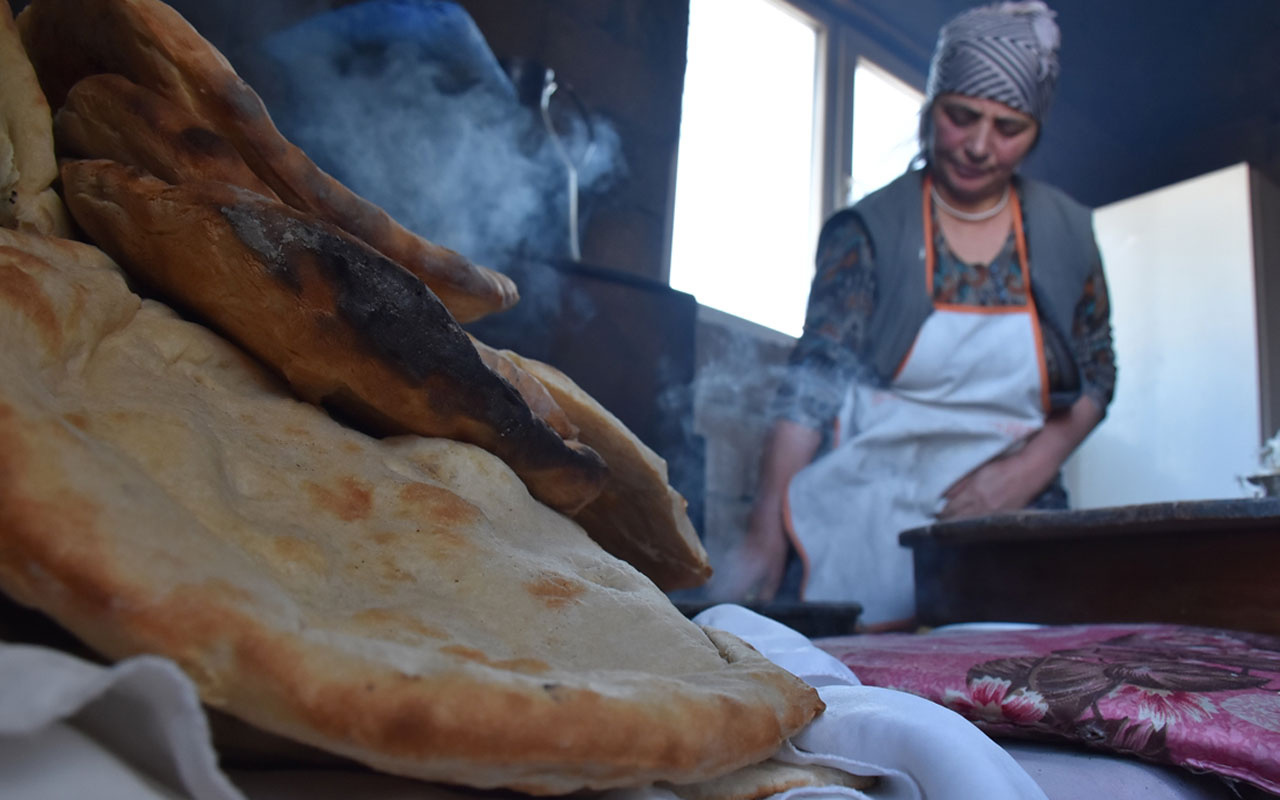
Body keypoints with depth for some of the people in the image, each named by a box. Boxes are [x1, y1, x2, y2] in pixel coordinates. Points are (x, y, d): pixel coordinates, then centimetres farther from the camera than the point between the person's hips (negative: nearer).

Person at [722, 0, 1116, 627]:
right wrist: (766, 535, -23)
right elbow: (815, 381, -13)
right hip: (872, 522, -3)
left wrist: (1031, 468, -6)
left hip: (1008, 521, 3)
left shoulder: (1066, 235, 6)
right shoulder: (868, 230, -5)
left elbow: (1095, 376, 13)